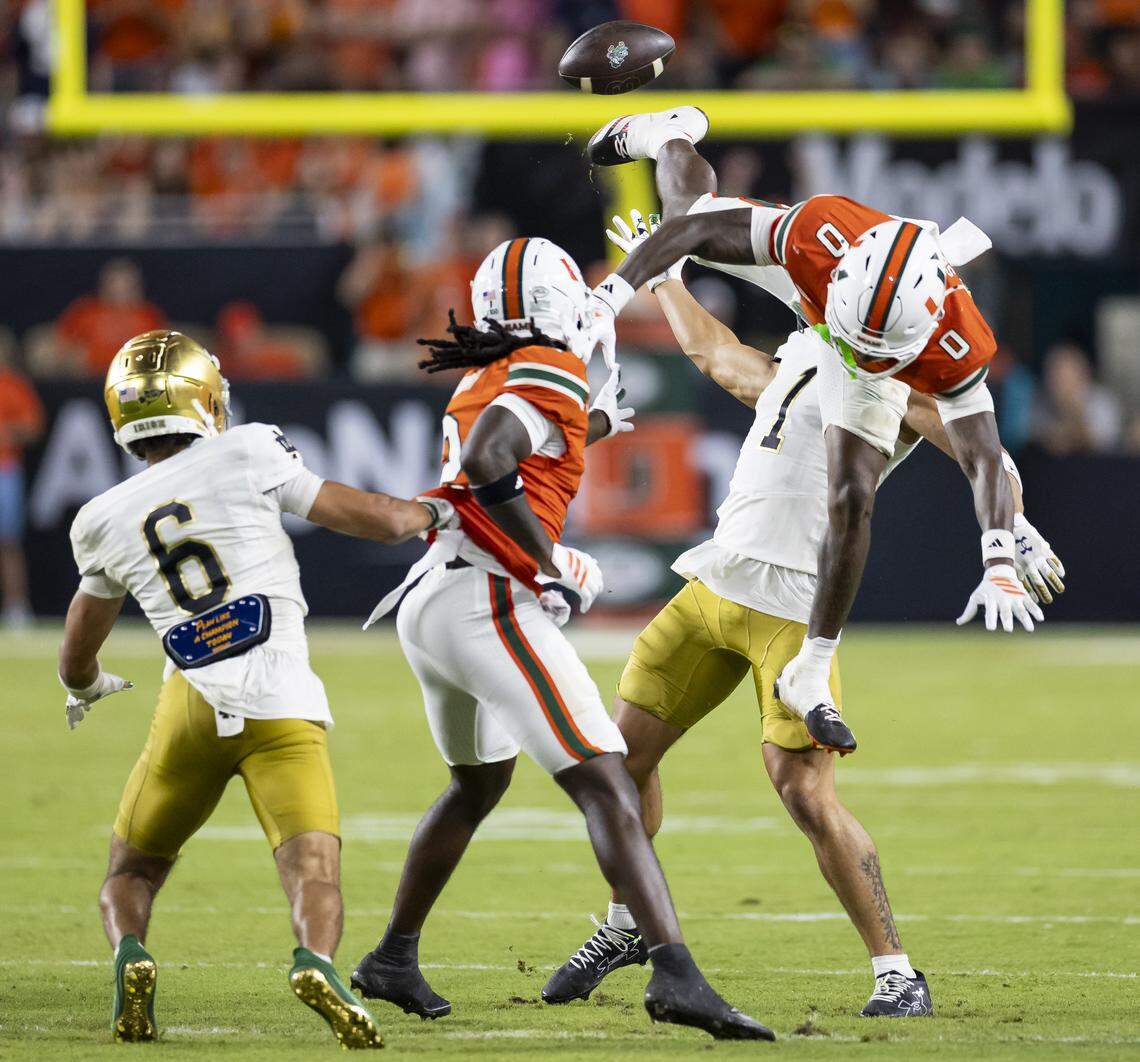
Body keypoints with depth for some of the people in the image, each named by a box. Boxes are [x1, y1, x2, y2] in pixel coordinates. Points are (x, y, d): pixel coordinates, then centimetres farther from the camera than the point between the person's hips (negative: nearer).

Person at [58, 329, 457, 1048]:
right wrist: (430, 512, 28)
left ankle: (129, 954, -12)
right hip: (281, 712, -2)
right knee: (314, 872, -8)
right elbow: (377, 520, 5)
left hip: (192, 710, 2)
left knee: (133, 867, 20)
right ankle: (317, 963, -40)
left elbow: (77, 659, 26)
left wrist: (87, 689, 50)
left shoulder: (106, 521, 12)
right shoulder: (248, 456, 2)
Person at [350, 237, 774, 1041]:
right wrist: (553, 565, -15)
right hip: (486, 602, -9)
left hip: (425, 605, 9)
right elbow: (487, 464, -23)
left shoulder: (479, 384, 18)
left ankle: (394, 959, 41)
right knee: (605, 790, -14)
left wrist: (590, 426, 53)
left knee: (479, 782, 32)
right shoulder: (554, 376, -6)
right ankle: (675, 974, -29)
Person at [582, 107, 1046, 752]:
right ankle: (668, 137, 63)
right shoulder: (819, 235, -49)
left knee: (853, 501, -4)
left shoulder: (954, 350, -46)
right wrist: (611, 298, -44)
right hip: (807, 282, 0)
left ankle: (809, 677, 14)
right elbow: (693, 230, -38)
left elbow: (984, 461, -40)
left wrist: (1000, 567, -52)